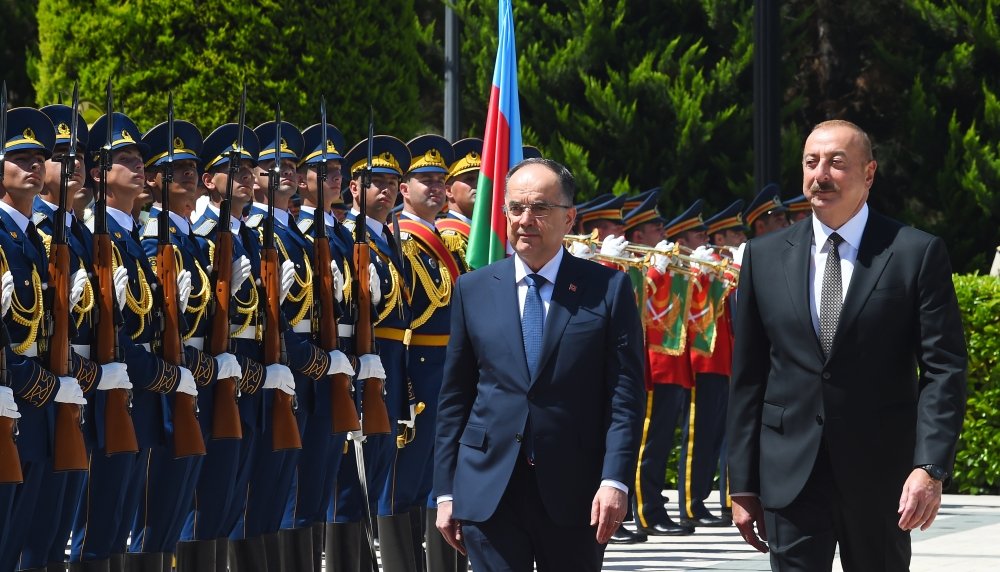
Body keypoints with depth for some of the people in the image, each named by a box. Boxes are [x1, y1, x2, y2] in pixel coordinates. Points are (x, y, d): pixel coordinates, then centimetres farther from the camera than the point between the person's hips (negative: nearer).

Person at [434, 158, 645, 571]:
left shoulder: (608, 289, 2)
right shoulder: (473, 290, 9)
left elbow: (625, 396, -2)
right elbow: (454, 398, 10)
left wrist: (615, 481, -13)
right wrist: (446, 491, 6)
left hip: (575, 493, -1)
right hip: (488, 493, 1)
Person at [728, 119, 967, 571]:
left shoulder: (917, 254, -2)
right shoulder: (765, 257, 7)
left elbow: (944, 369, -5)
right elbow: (747, 376, 9)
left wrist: (931, 467, -16)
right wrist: (742, 483, 5)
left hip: (880, 473, -1)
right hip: (791, 475, 1)